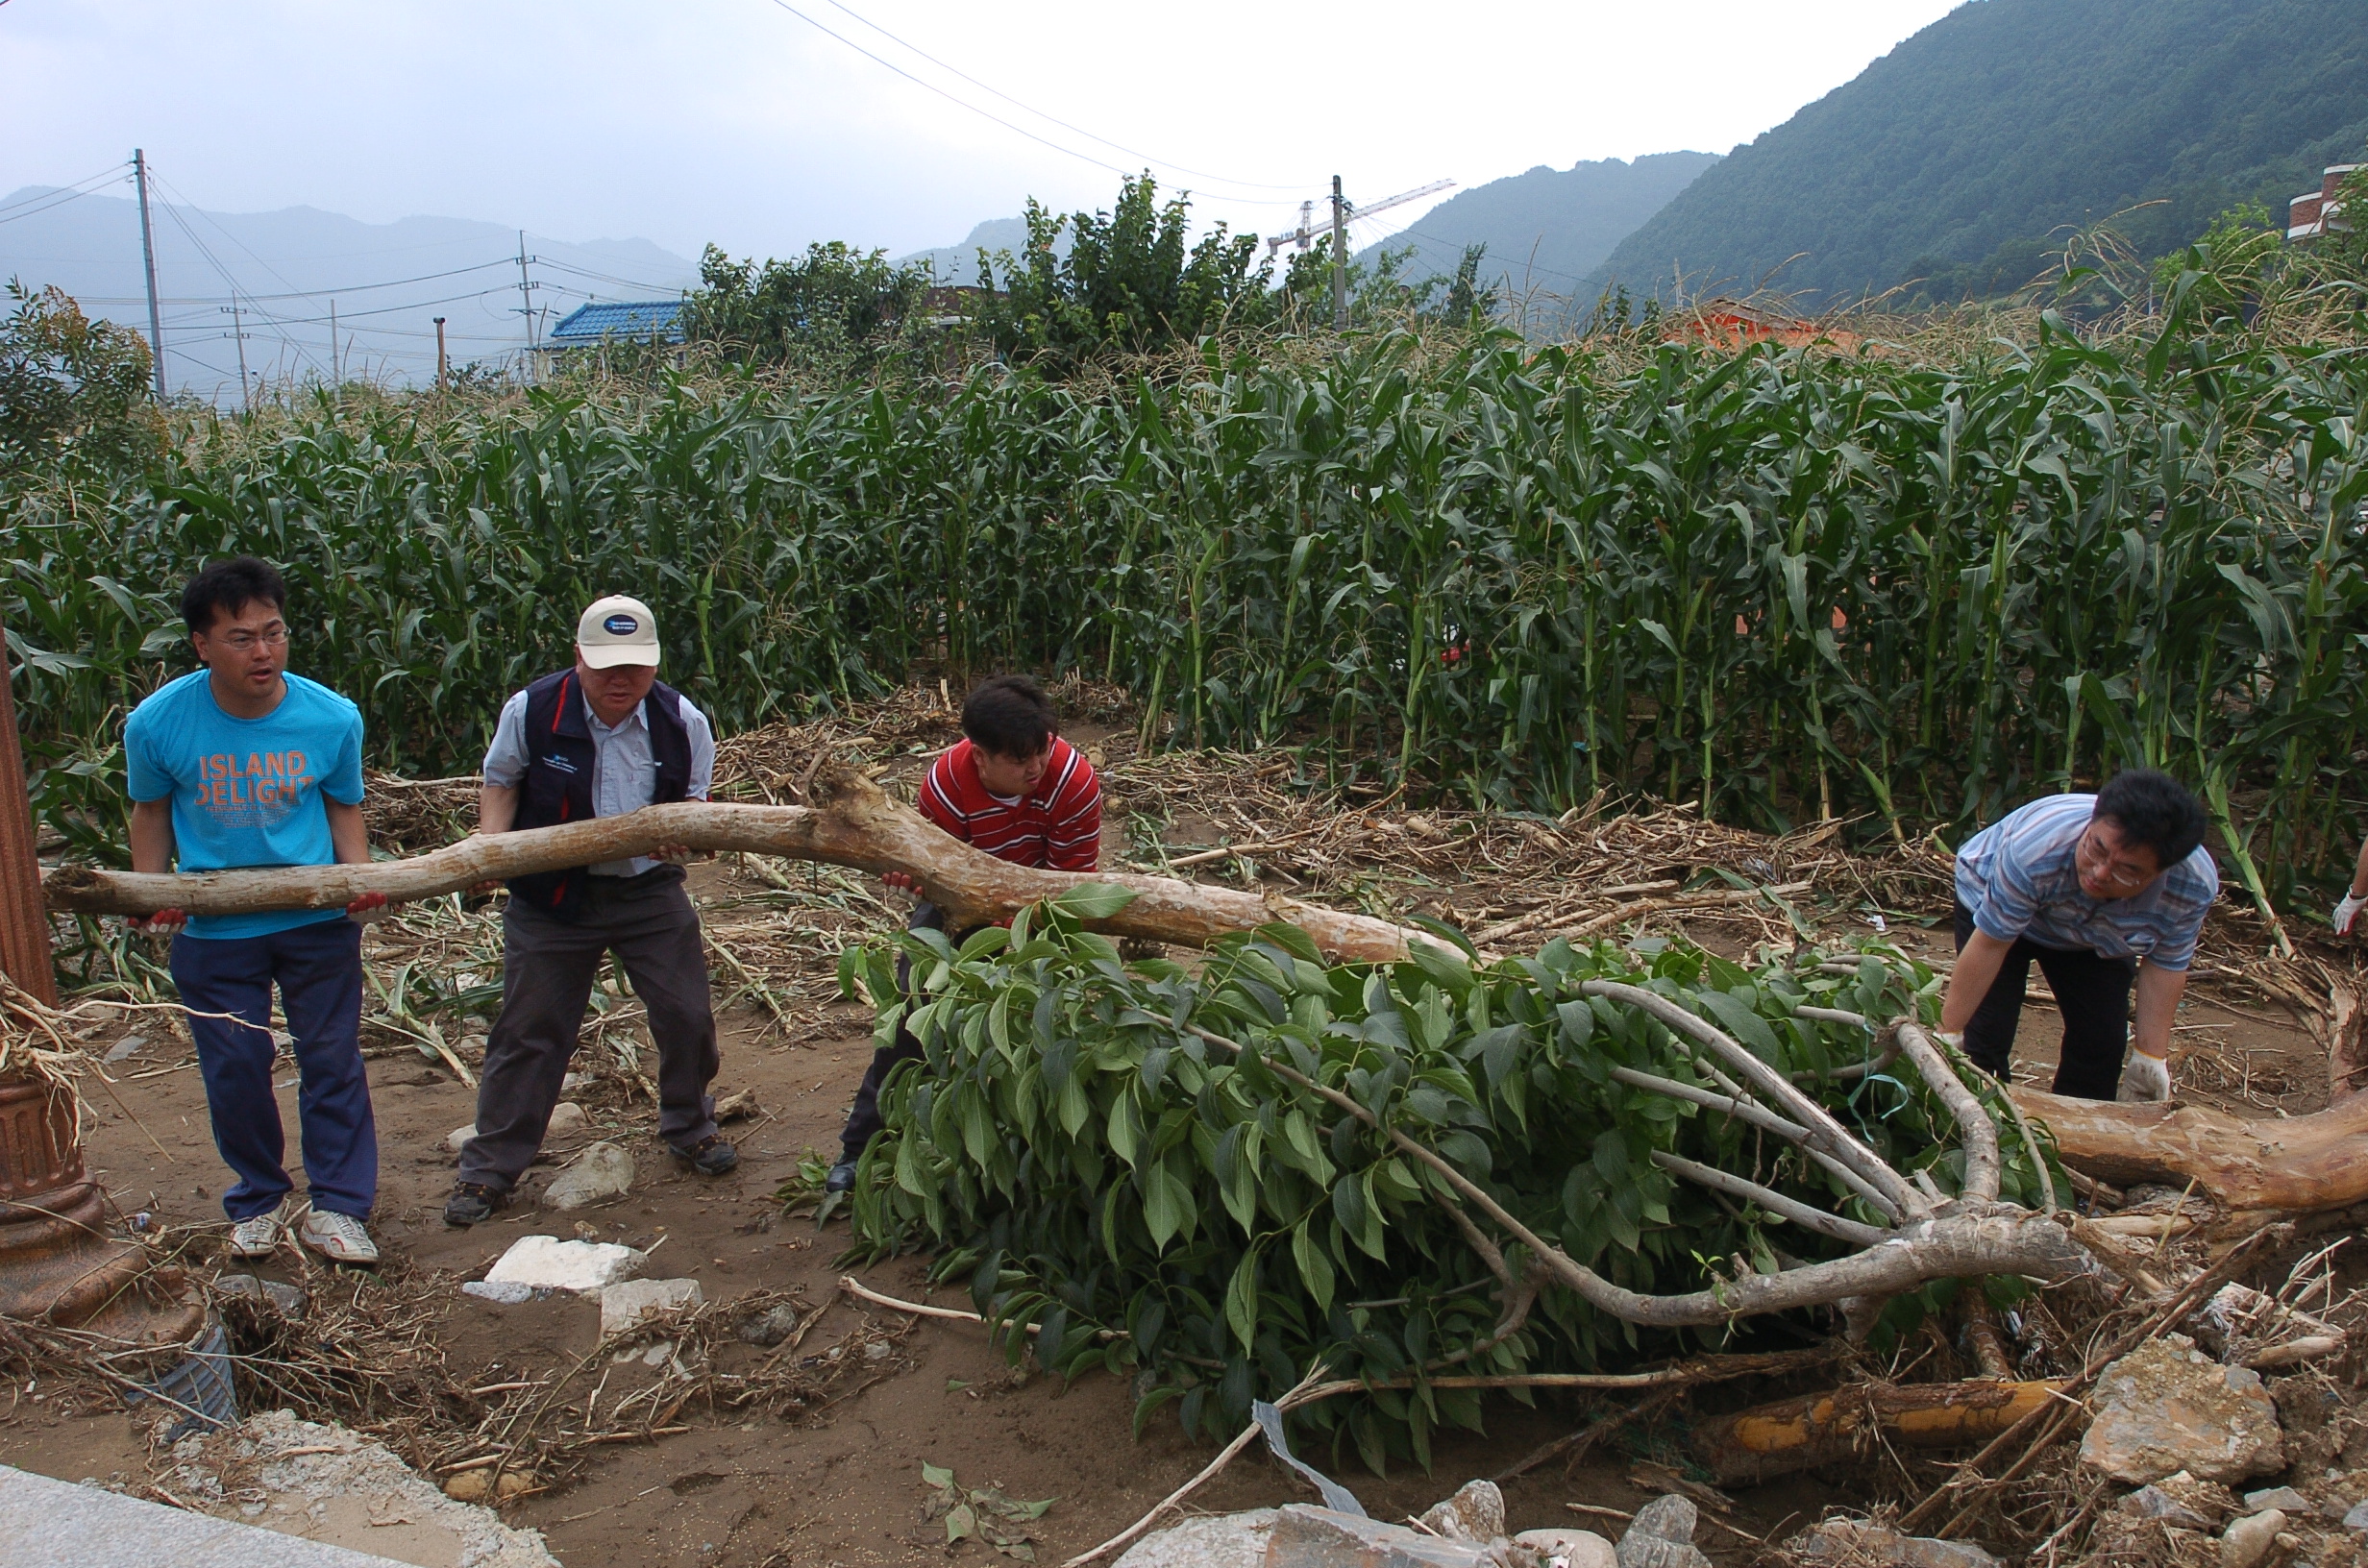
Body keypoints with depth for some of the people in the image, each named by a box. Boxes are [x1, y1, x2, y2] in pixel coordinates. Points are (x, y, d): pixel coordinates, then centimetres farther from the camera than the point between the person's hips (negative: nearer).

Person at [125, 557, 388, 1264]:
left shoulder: (332, 718, -13)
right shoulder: (157, 723, -14)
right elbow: (150, 811, 4)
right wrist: (150, 896, -8)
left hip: (318, 921, 0)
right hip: (213, 931, 0)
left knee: (332, 1061, 7)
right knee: (234, 1070, 11)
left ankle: (336, 1205, 22)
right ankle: (259, 1200, 32)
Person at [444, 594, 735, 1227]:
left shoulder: (682, 722, -9)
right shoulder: (532, 711, -13)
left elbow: (695, 802, 5)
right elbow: (501, 782, 4)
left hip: (650, 892, 2)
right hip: (552, 896, -1)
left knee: (688, 1015, 5)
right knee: (528, 1030, 5)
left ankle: (689, 1127, 32)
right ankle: (488, 1169, 19)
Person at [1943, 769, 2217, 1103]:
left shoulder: (2195, 888, -32)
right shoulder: (2035, 849, -44)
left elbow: (2164, 963, -14)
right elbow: (1989, 944, -35)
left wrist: (2152, 1056, -12)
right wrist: (1947, 1036, -31)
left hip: (2095, 936, 4)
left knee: (2103, 1044, -1)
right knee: (1987, 1039, -14)